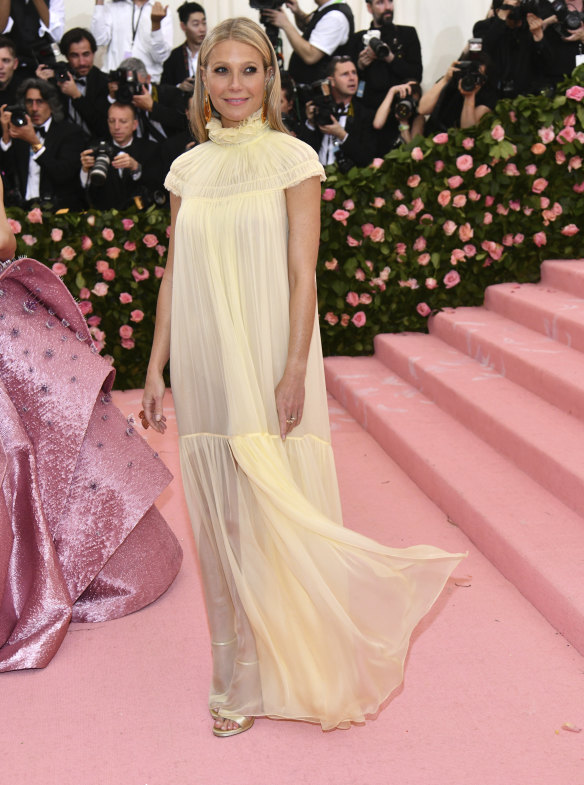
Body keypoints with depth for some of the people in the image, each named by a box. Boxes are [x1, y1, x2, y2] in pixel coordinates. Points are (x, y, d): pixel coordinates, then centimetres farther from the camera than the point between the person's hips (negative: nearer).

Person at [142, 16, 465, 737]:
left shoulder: (292, 159, -2)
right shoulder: (188, 170, 10)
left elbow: (303, 274, -8)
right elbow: (173, 278, 11)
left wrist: (295, 371, -15)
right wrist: (156, 370, 7)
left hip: (268, 362, -4)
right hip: (204, 367, 4)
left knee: (274, 513, -2)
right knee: (220, 521, 9)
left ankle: (289, 672, 15)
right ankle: (239, 680, 23)